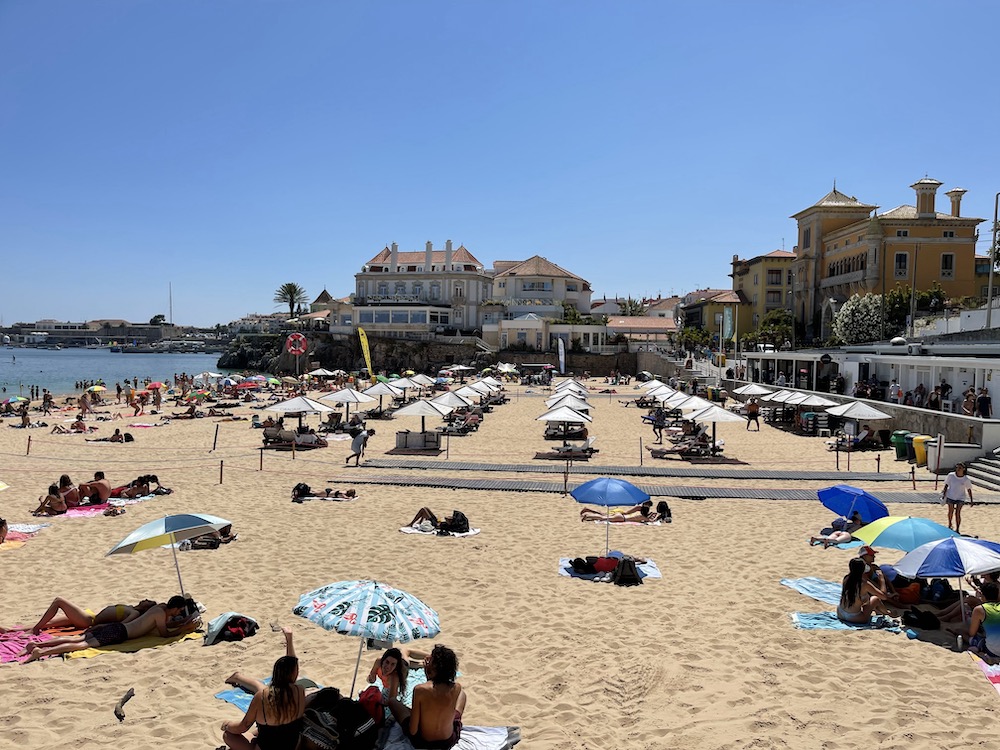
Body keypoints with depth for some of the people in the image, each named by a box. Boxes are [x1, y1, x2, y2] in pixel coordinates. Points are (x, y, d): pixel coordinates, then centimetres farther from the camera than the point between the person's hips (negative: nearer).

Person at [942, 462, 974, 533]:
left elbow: (969, 490, 1)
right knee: (951, 512, 15)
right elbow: (946, 485, 2)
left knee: (957, 513, -9)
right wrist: (944, 493, 1)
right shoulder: (951, 475, -10)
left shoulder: (966, 479, -10)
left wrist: (971, 500, 2)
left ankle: (957, 529, 1)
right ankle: (950, 524, 40)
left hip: (960, 498, -1)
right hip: (950, 497, 2)